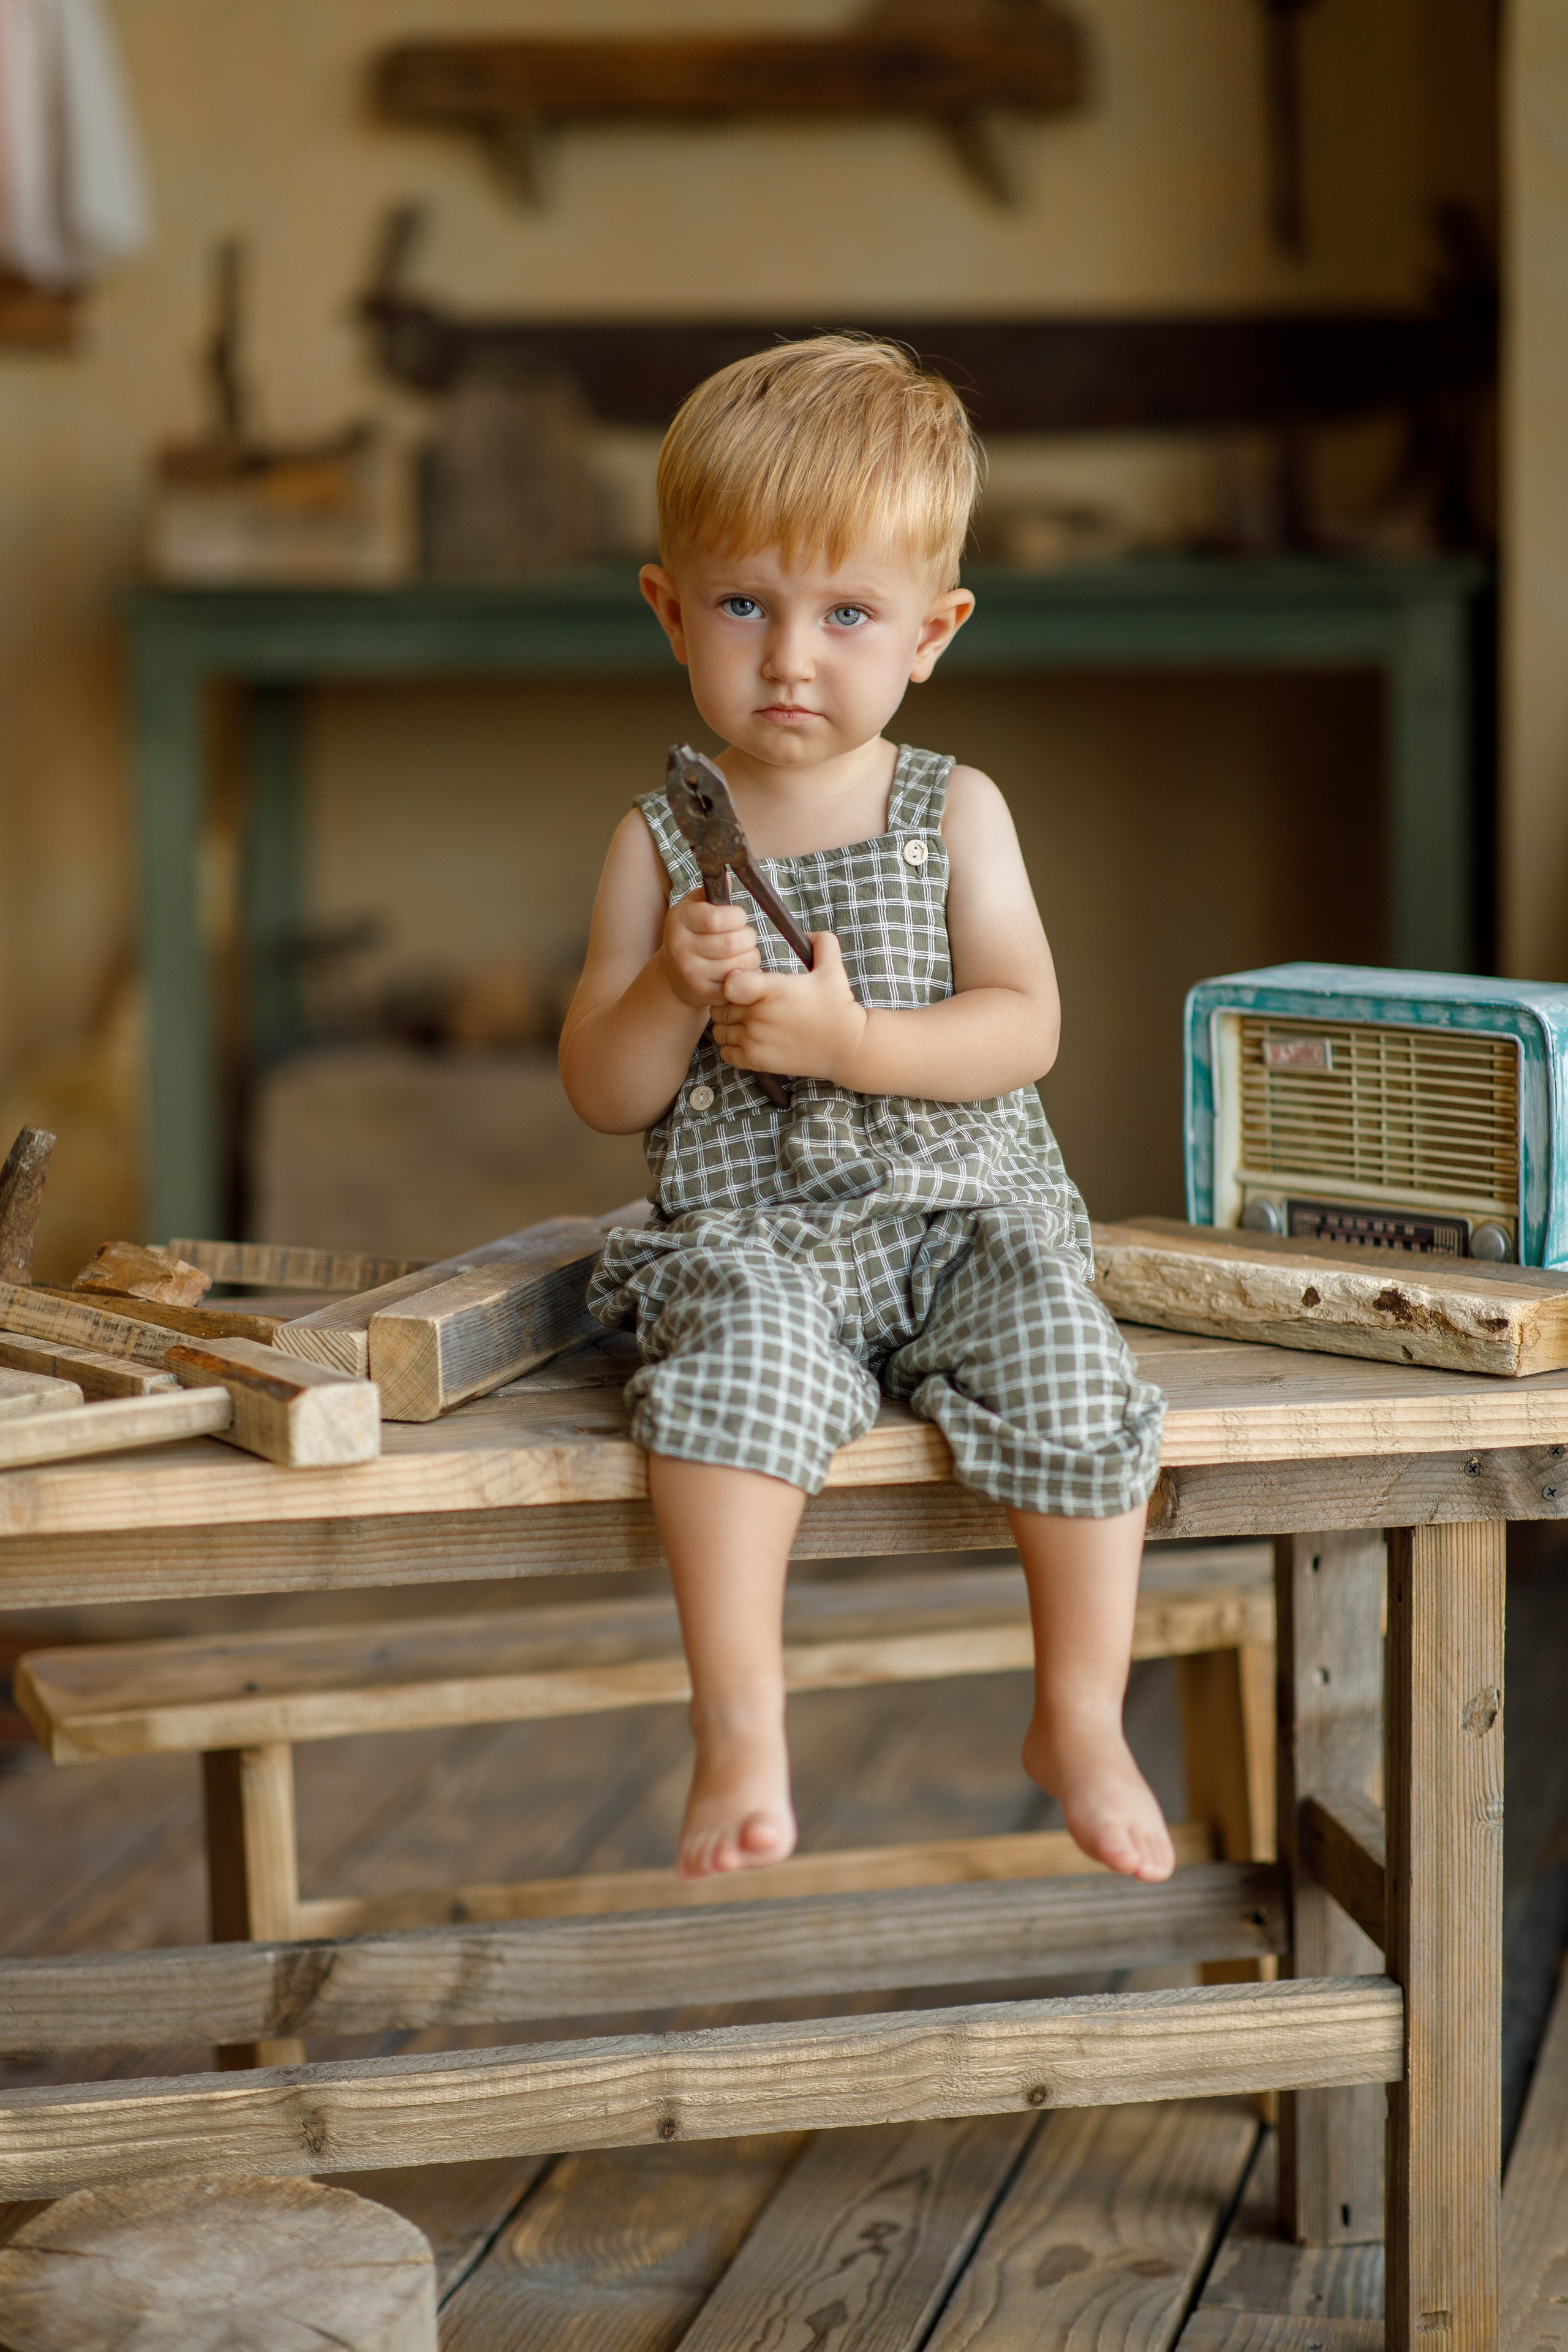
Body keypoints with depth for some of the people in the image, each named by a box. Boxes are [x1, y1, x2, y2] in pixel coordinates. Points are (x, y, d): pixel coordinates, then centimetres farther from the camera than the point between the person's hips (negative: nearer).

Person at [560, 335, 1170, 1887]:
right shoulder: (662, 841, 5)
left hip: (964, 1208, 1)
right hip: (751, 1231, -1)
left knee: (1068, 1374, -25)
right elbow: (601, 1097, 3)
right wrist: (671, 992, -17)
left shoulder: (956, 814, 5)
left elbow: (1024, 1029, -6)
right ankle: (740, 1734, -28)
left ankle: (1079, 1723, -6)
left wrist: (845, 1036, -20)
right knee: (740, 1359, -33)